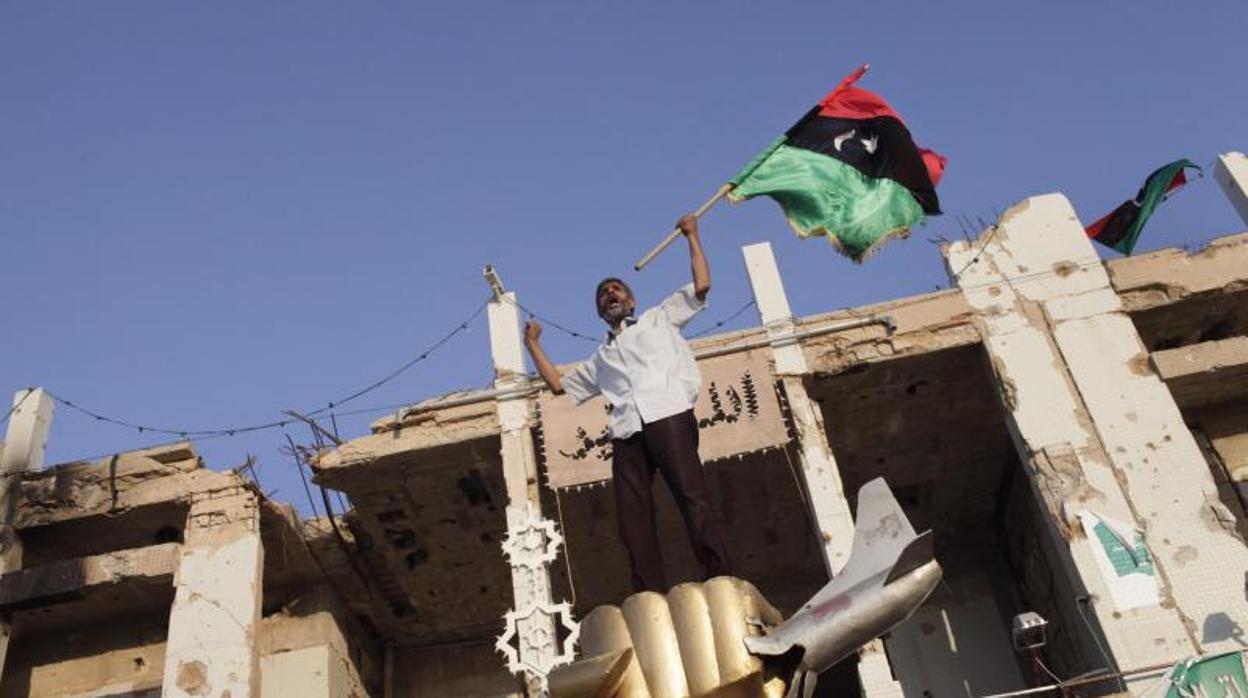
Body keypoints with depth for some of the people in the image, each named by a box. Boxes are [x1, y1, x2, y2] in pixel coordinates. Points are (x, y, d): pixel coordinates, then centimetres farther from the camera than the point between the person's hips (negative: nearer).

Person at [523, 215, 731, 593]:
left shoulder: (659, 318, 25)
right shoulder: (601, 358, 36)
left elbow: (701, 285, 16)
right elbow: (558, 383, 38)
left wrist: (692, 236, 20)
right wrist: (533, 344, 41)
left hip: (668, 416, -4)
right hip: (627, 432, 4)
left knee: (693, 498, -18)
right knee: (633, 521, -9)